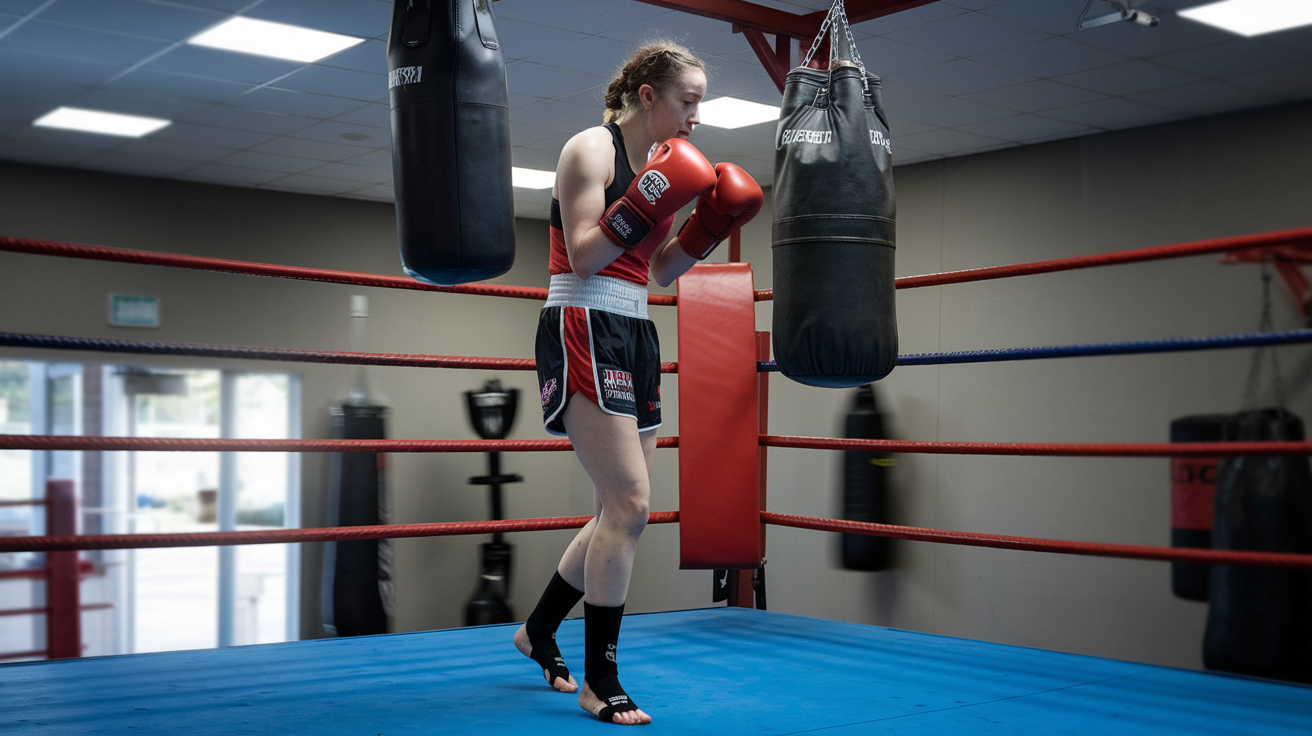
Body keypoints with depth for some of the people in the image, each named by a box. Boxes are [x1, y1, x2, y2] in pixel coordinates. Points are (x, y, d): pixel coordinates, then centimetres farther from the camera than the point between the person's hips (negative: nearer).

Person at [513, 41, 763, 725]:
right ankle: (600, 680, -5)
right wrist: (646, 208, -25)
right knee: (629, 503, -15)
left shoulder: (663, 158, 16)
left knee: (622, 510, 10)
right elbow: (583, 257, -16)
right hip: (584, 330, -9)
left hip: (633, 335, 9)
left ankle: (538, 631, 28)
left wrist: (709, 225, 7)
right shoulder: (591, 148, -8)